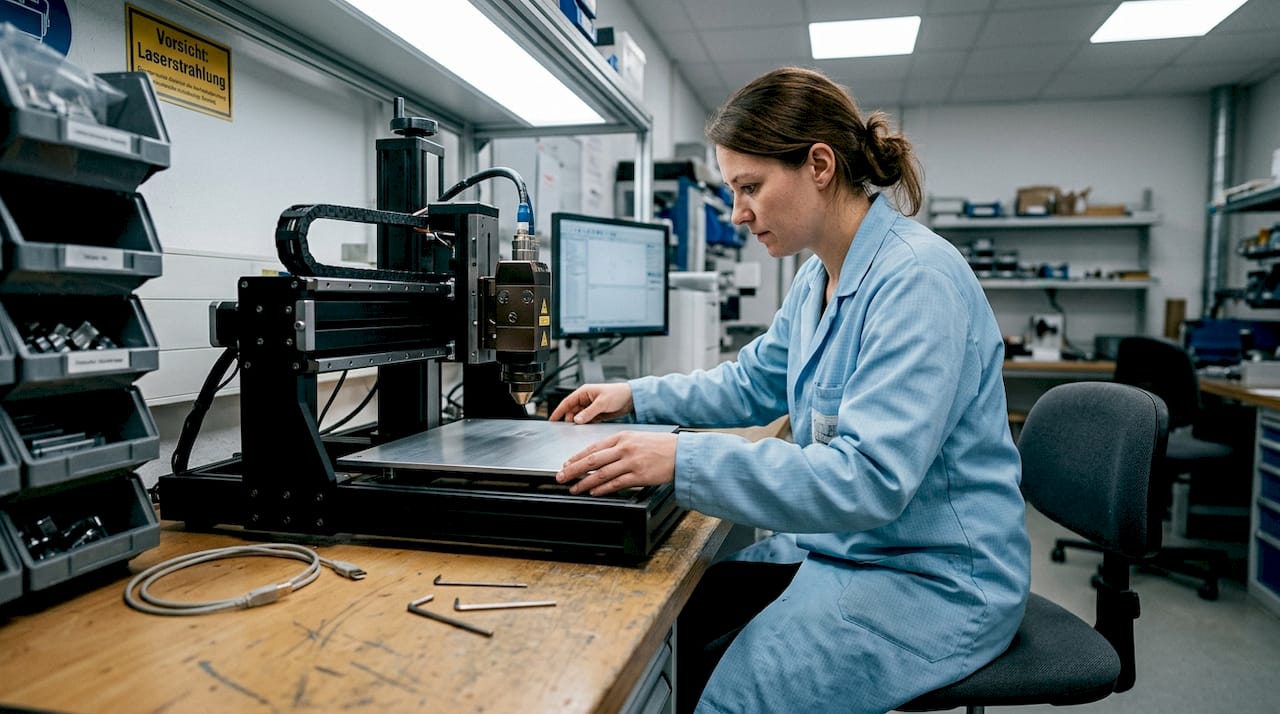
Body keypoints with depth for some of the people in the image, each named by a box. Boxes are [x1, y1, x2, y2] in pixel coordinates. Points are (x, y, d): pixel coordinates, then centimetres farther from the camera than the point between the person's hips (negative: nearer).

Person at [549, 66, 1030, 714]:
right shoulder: (816, 280, 6)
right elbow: (752, 384, 21)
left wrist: (684, 461, -36)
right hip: (838, 548, 9)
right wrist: (636, 395, 12)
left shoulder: (918, 279, -24)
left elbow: (869, 478, -31)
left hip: (935, 579, -8)